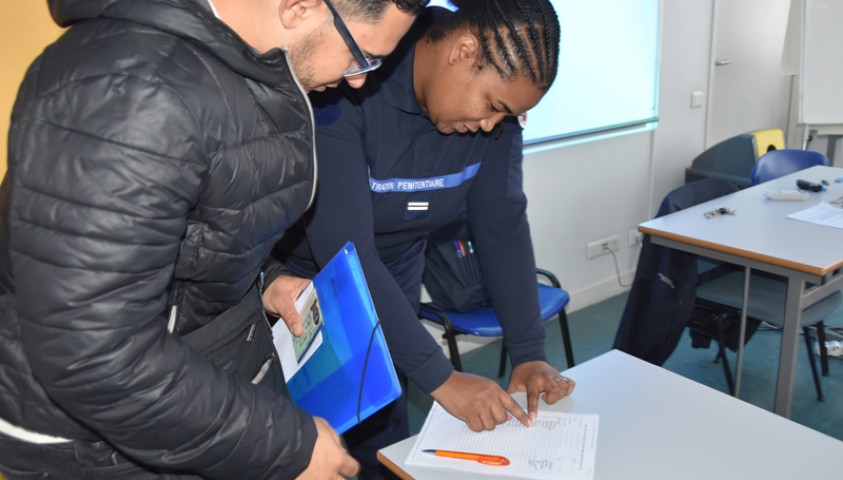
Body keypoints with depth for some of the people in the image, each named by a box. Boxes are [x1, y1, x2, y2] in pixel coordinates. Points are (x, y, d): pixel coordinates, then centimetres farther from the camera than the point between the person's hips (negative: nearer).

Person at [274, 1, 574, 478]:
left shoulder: (495, 88, -12)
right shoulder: (347, 84, -30)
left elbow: (504, 225, -9)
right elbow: (347, 253, -33)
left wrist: (530, 352, -14)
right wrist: (441, 378, -31)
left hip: (392, 287, 5)